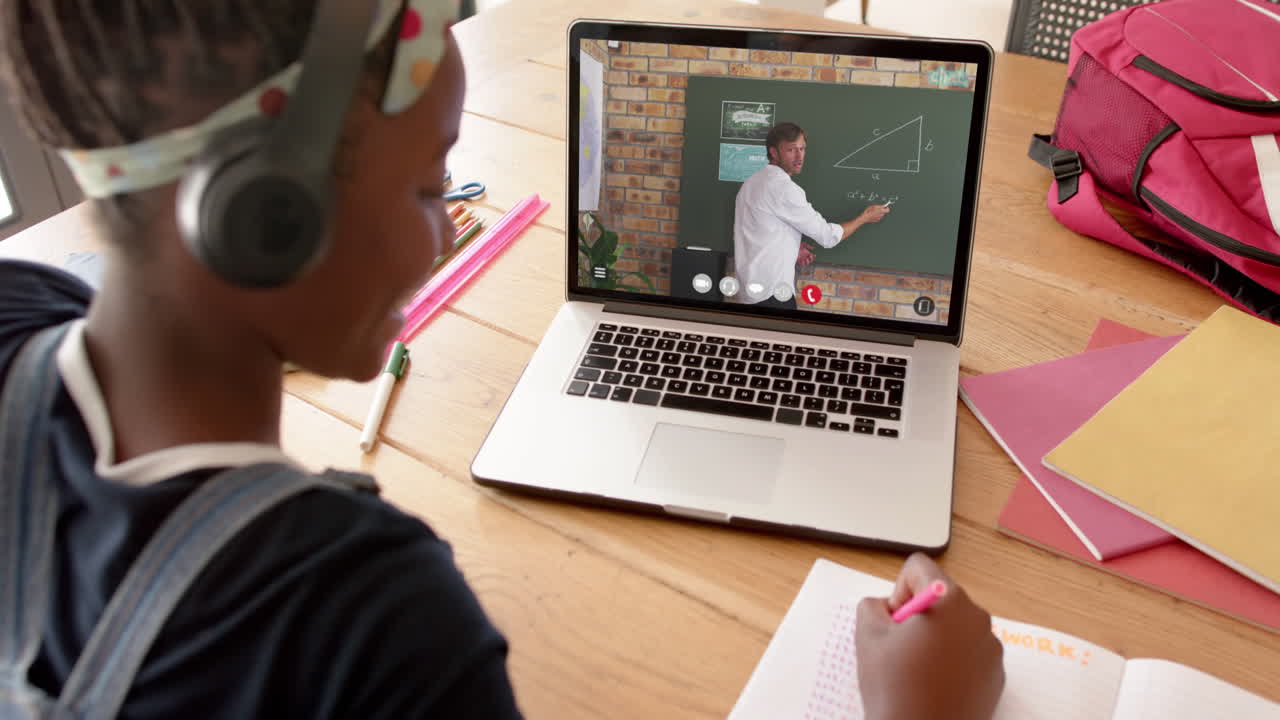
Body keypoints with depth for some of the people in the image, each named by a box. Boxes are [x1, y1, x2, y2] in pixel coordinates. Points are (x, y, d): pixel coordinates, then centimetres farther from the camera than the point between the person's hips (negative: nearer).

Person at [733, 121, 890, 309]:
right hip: (771, 294, -9)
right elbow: (827, 236, -9)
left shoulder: (752, 183, 12)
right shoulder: (783, 187, -15)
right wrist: (865, 218, 5)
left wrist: (791, 249, 11)